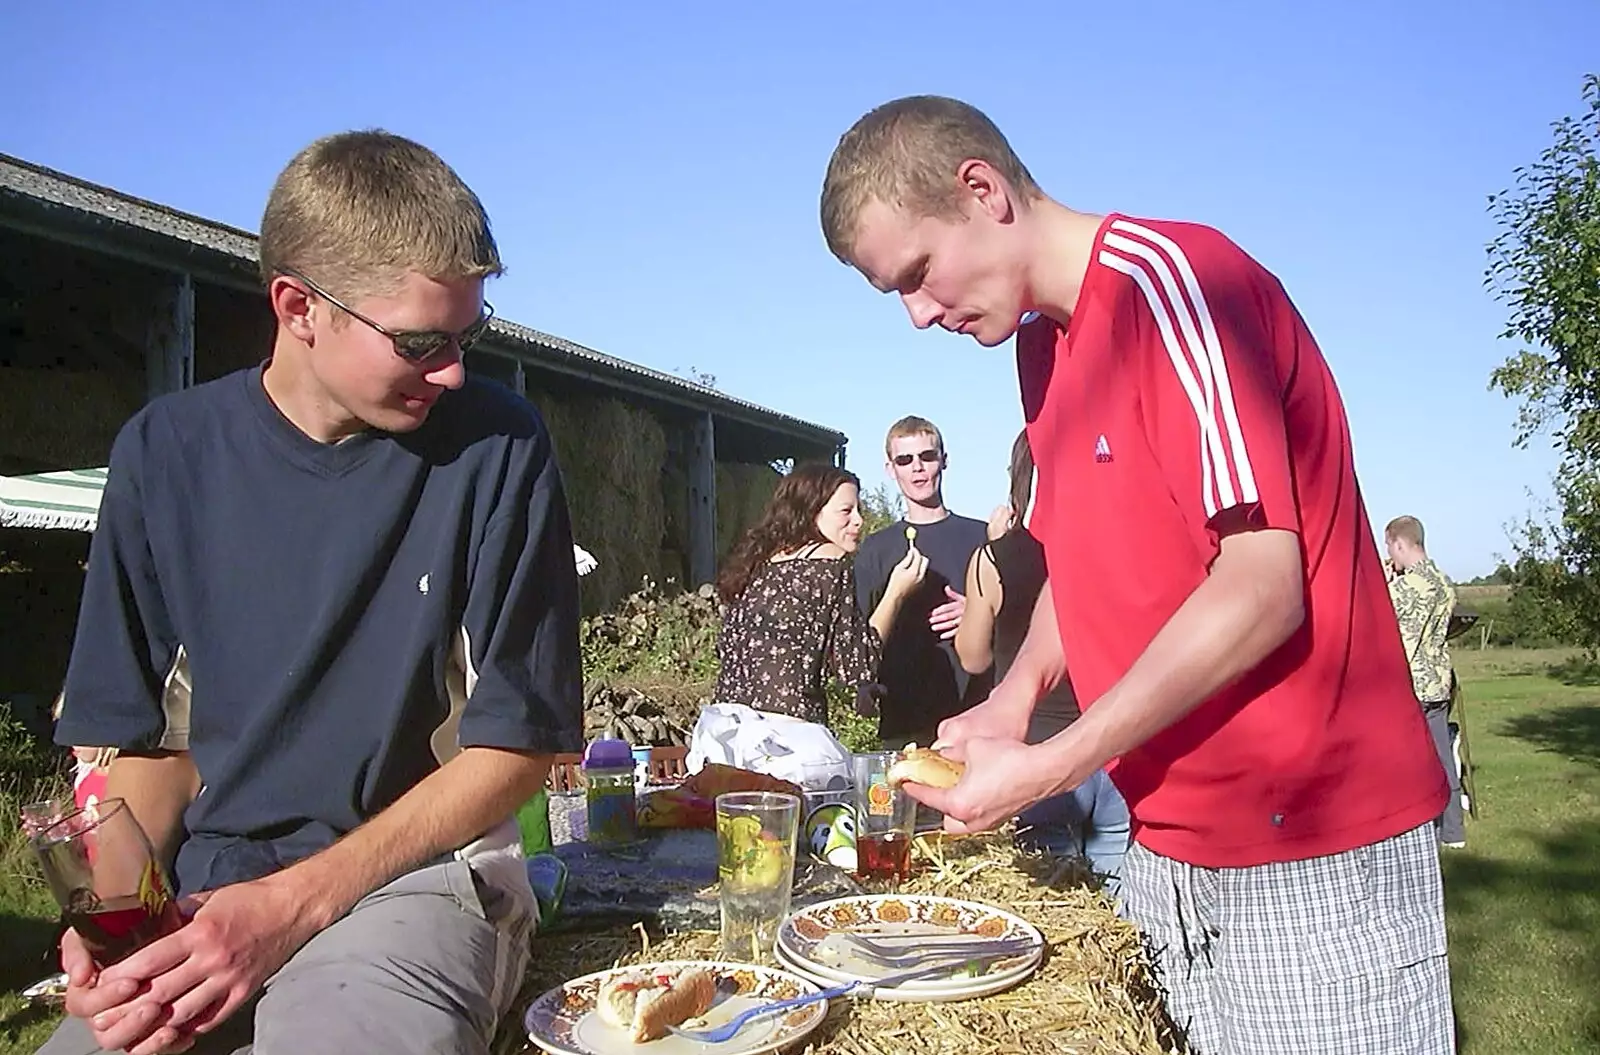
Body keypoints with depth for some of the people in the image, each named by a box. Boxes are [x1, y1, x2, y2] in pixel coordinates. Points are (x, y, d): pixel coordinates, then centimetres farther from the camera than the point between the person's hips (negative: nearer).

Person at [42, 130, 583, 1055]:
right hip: (203, 901, 3)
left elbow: (521, 743, -6)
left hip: (417, 876, -2)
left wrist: (291, 905, -12)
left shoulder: (497, 446, -7)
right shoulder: (168, 453, 2)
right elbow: (148, 736, 8)